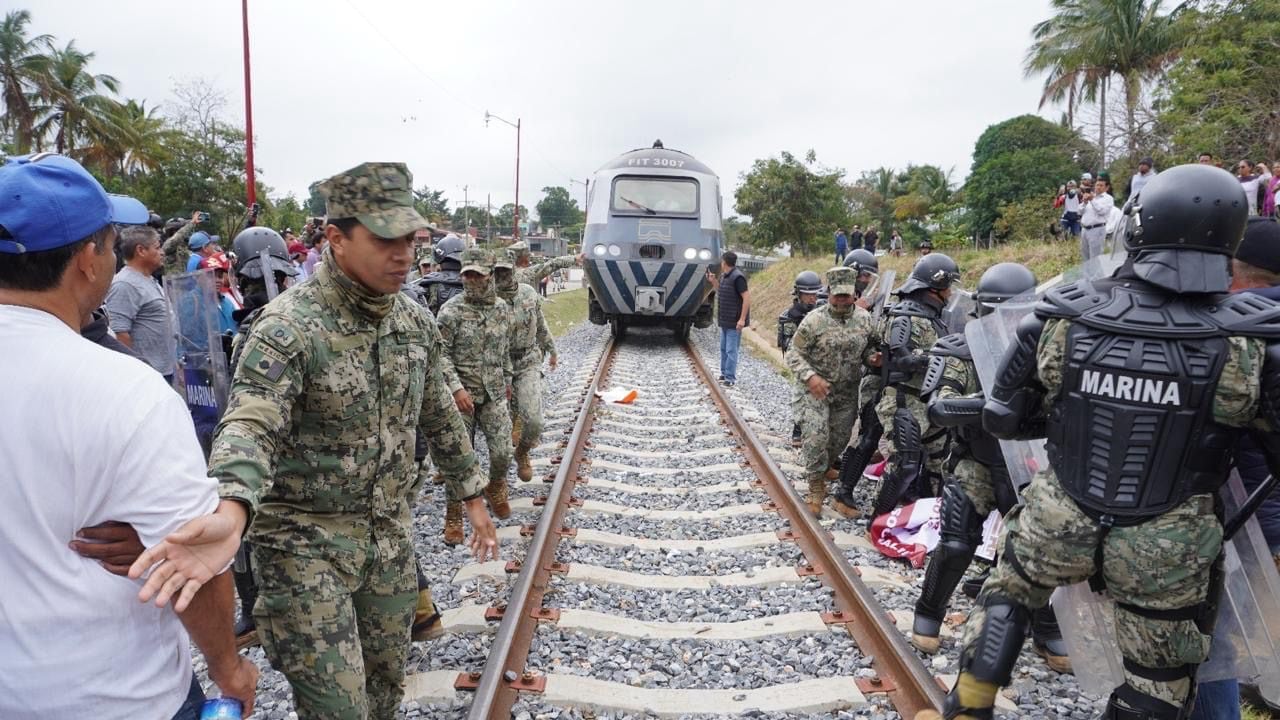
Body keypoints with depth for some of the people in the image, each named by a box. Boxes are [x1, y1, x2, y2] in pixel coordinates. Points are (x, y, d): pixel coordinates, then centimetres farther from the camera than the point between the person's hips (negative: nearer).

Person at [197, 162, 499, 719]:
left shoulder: (416, 322, 1)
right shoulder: (287, 328, -20)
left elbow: (439, 416, 13)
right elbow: (250, 427, -35)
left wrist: (472, 496, 16)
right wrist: (230, 510, -54)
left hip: (392, 536, 6)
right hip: (308, 543, -6)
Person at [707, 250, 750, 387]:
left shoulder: (737, 277, -18)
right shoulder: (723, 276, 10)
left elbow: (747, 297, -20)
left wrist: (742, 319, -22)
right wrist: (713, 281, 10)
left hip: (734, 322, -9)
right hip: (724, 320, 9)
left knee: (731, 350, -5)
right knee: (723, 349, 17)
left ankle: (731, 378, 1)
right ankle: (724, 373, 27)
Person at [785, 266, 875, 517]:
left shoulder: (865, 319, -1)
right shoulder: (814, 320, -13)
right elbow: (793, 353, -11)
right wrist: (810, 376, -26)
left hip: (848, 392, 4)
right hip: (816, 390, -4)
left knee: (840, 438, 15)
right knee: (815, 437, -15)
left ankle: (825, 467, 44)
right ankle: (816, 489, -1)